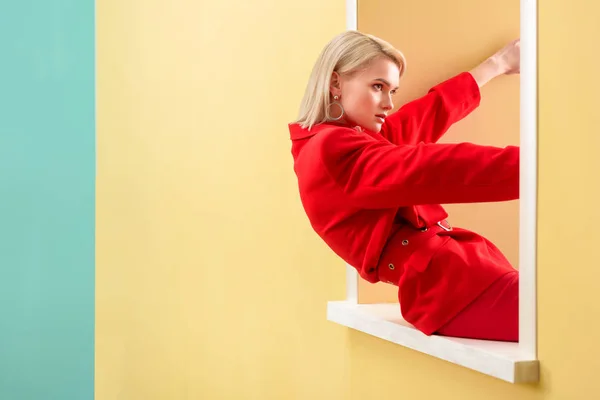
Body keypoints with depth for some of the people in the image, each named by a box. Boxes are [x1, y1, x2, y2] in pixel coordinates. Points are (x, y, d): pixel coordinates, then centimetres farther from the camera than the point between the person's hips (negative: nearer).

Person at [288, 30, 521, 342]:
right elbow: (433, 169, -18)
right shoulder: (332, 150, -11)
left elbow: (430, 112, 30)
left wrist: (498, 63, 37)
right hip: (452, 283, -10)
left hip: (461, 273, 10)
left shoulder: (362, 138, 20)